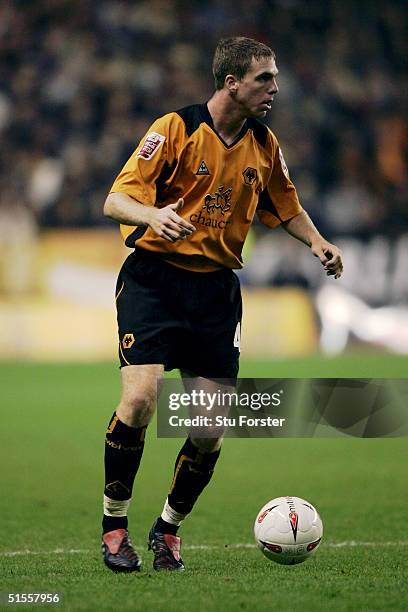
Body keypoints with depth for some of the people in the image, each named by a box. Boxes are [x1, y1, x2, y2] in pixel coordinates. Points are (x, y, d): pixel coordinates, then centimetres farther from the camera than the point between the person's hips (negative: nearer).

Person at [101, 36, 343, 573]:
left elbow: (286, 207, 23)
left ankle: (168, 529, 19)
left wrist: (317, 243, 3)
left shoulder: (264, 144, 7)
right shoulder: (176, 128, -9)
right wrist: (155, 215, -34)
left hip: (217, 287, 4)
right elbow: (115, 200, -13)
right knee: (140, 397, -21)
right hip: (154, 277, -4)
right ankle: (114, 525, -2)